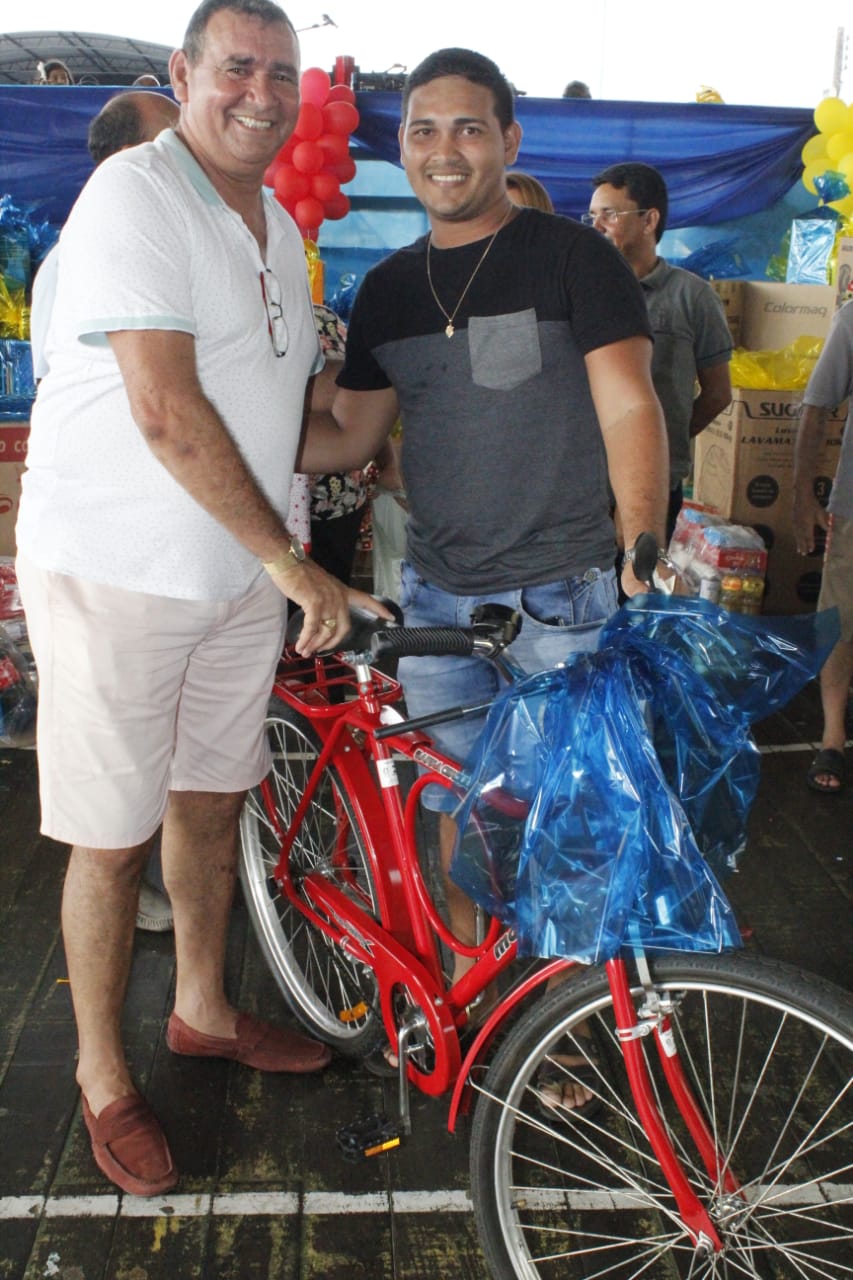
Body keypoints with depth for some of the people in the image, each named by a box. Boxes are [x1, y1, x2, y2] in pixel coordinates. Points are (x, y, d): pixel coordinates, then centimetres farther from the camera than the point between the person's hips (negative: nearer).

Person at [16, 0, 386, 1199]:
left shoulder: (276, 224, 13)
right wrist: (290, 561, -20)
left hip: (241, 568, 8)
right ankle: (103, 1077, 22)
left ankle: (204, 1010, 38)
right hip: (114, 571, -8)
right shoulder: (136, 194, -14)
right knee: (113, 838, 3)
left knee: (213, 799, 18)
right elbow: (167, 413, -23)